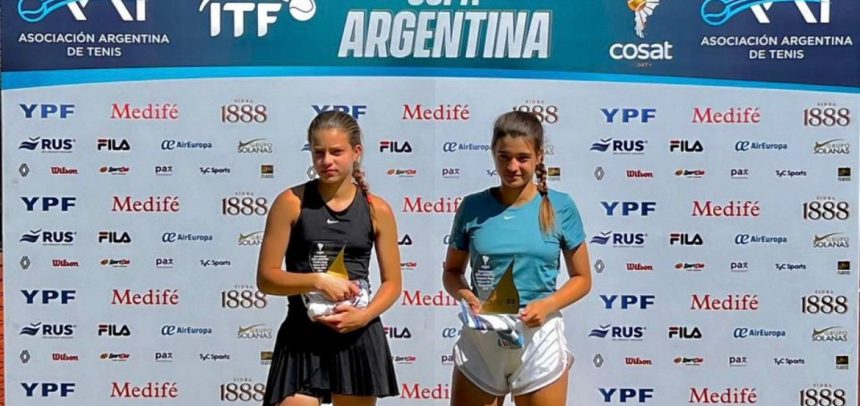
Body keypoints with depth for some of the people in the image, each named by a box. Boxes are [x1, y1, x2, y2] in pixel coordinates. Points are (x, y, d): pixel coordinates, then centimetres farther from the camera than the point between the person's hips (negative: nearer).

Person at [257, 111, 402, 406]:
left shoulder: (377, 210, 1)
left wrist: (364, 316, -12)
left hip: (358, 338, 2)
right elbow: (266, 278, -5)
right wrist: (317, 281, -19)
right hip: (302, 339, -2)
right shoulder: (291, 203, -4)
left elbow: (392, 282, 6)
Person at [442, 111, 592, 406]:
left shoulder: (560, 207, -3)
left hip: (539, 339, -1)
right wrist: (467, 297, -11)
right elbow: (452, 271, 9)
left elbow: (582, 278, 3)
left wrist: (547, 305, -14)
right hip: (480, 340, 1)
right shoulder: (473, 208, -1)